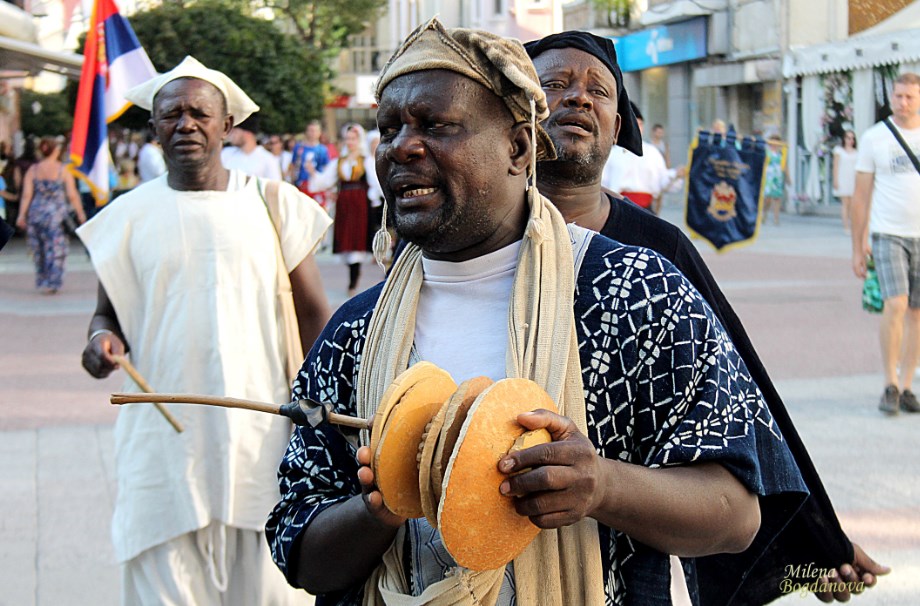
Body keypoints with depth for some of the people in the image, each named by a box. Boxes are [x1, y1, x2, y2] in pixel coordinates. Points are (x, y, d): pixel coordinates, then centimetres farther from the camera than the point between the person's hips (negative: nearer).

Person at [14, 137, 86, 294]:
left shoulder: (32, 170, 1)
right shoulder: (63, 170, -6)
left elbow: (26, 195, -4)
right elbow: (72, 195, -7)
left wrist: (22, 215, -1)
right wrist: (80, 213, 2)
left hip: (36, 213, 3)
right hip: (57, 214, -3)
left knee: (39, 250, 15)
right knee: (56, 251, 2)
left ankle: (42, 281, 23)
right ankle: (52, 283, -2)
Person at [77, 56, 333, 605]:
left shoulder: (272, 203, 5)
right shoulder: (129, 216, 8)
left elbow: (315, 316, 7)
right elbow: (109, 312, 16)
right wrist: (103, 338, -8)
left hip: (260, 434, -1)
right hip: (163, 441, 1)